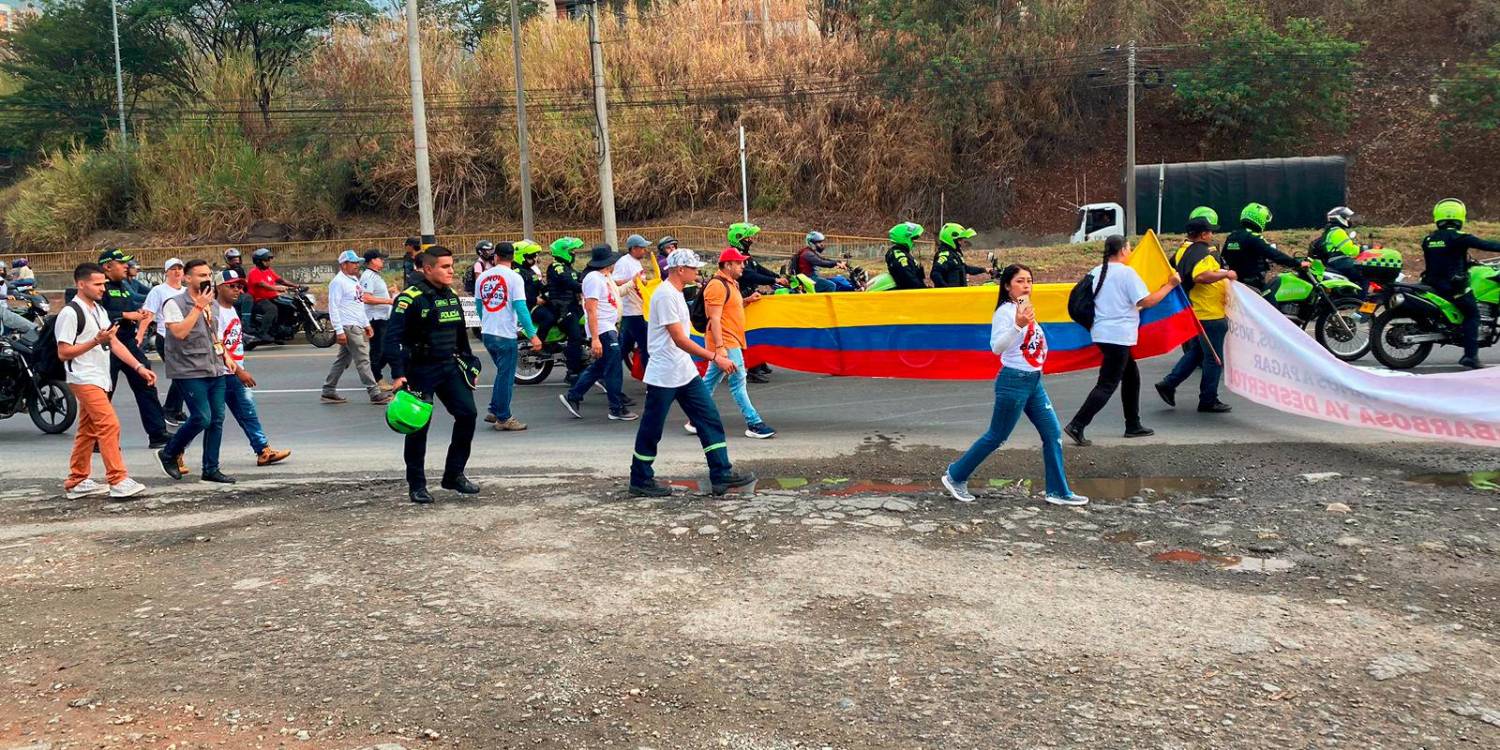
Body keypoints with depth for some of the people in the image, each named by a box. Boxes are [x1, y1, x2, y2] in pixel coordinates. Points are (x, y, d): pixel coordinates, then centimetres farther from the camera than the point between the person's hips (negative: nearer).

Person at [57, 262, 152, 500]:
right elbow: (63, 353, -14)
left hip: (99, 380, 9)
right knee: (109, 425, -16)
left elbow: (115, 343, 13)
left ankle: (76, 483, 20)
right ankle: (118, 482, -17)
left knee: (88, 431, 13)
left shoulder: (99, 310, 15)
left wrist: (139, 367, 4)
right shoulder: (70, 313, -12)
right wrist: (96, 341, -20)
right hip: (84, 380, -9)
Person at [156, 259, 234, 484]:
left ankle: (211, 469, 12)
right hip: (190, 372, -7)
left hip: (215, 370, 7)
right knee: (201, 418, -13)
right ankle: (169, 454, 11)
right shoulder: (175, 304, -7)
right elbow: (179, 332, -22)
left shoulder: (211, 303, 16)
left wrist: (223, 353, 14)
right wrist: (198, 306, -19)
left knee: (217, 419, 4)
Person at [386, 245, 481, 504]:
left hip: (449, 367, 6)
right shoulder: (410, 298, -14)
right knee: (418, 426, -1)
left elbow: (461, 335, 20)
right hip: (420, 370, -6)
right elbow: (392, 337, -17)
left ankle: (454, 475, 12)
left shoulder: (452, 296, 9)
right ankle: (417, 485, 12)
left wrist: (470, 364, 18)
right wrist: (398, 374, -23)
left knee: (468, 414, -2)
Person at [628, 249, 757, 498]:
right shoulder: (665, 294, -18)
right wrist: (715, 358, -25)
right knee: (651, 430, 4)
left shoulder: (676, 293, 13)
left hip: (686, 373, 10)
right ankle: (640, 481, 17)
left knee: (710, 419, 4)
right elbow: (679, 339, -23)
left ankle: (721, 475, 6)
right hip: (663, 375, -9)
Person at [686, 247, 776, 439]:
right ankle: (754, 424, -2)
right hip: (725, 343, -10)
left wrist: (747, 300, 13)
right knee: (738, 381, -6)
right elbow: (714, 318, -21)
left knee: (710, 381, 13)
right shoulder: (717, 285, -15)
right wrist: (720, 347, -26)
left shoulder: (730, 283, 16)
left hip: (730, 342, 10)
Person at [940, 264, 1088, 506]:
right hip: (1014, 381, -8)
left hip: (1034, 381, 8)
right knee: (996, 438, 0)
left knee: (1053, 434, 5)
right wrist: (1017, 325, -40)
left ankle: (1058, 491, 13)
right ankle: (955, 476, 13)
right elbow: (996, 347, -28)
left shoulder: (1025, 308, 12)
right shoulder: (1006, 311, -14)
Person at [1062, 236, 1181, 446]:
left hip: (1101, 333, 9)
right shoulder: (1127, 272, -12)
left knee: (1131, 376, 19)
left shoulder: (1096, 272, 10)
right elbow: (1147, 301, -15)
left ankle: (1133, 425, 24)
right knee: (1107, 385, -7)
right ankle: (1077, 425, -14)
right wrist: (1170, 285, -4)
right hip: (1118, 336, -9)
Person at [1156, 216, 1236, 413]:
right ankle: (1208, 401, 7)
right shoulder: (1202, 253, -19)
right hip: (1210, 315, -10)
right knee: (1214, 358, 0)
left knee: (1196, 351, 20)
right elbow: (1201, 276, -36)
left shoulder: (1183, 250, 11)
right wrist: (1226, 274, -25)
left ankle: (1168, 384, 14)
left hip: (1193, 312, 10)